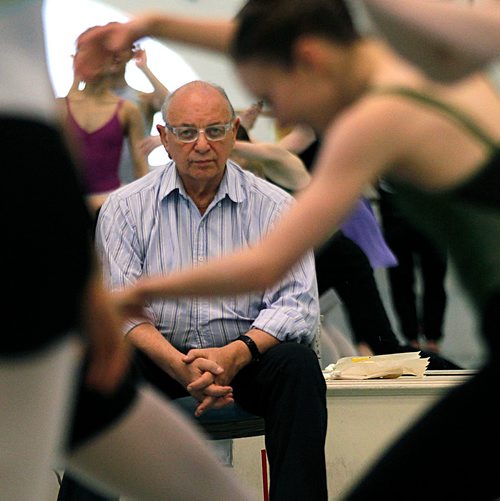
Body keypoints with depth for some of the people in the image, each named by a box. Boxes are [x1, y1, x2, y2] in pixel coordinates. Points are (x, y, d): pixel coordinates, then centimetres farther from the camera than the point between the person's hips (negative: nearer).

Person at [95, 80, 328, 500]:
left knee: (297, 364, -31)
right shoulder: (126, 208, 3)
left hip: (245, 355, 0)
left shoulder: (275, 207, 2)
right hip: (161, 354, 0)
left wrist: (236, 354, -26)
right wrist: (178, 364, -26)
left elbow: (297, 303, -6)